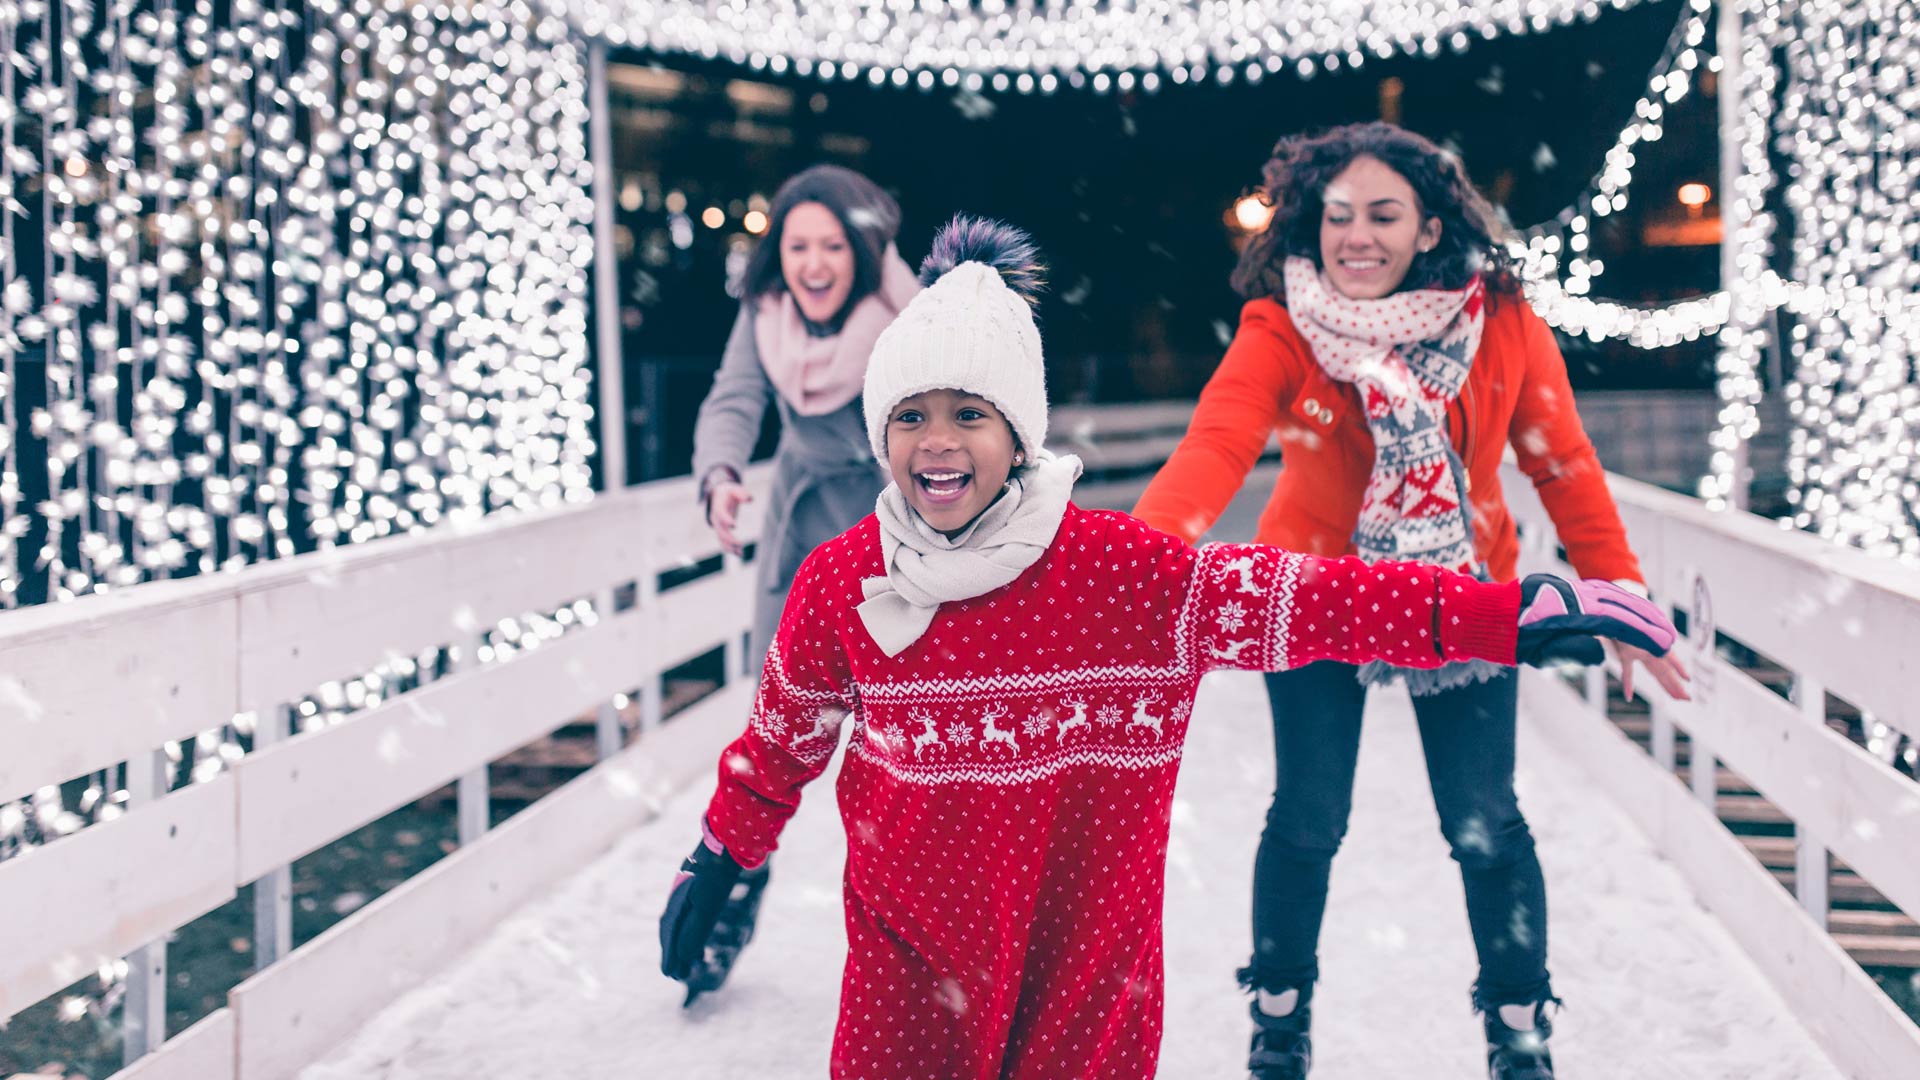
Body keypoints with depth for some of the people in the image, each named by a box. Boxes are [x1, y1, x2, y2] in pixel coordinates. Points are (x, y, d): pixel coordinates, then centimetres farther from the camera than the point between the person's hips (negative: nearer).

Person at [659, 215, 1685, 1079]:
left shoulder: (1115, 566, -13)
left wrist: (1504, 614, -26)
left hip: (1081, 954, -1)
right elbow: (785, 733, 11)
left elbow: (1295, 599, -19)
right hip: (908, 959, 2)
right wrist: (718, 860, 20)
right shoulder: (839, 581, -5)